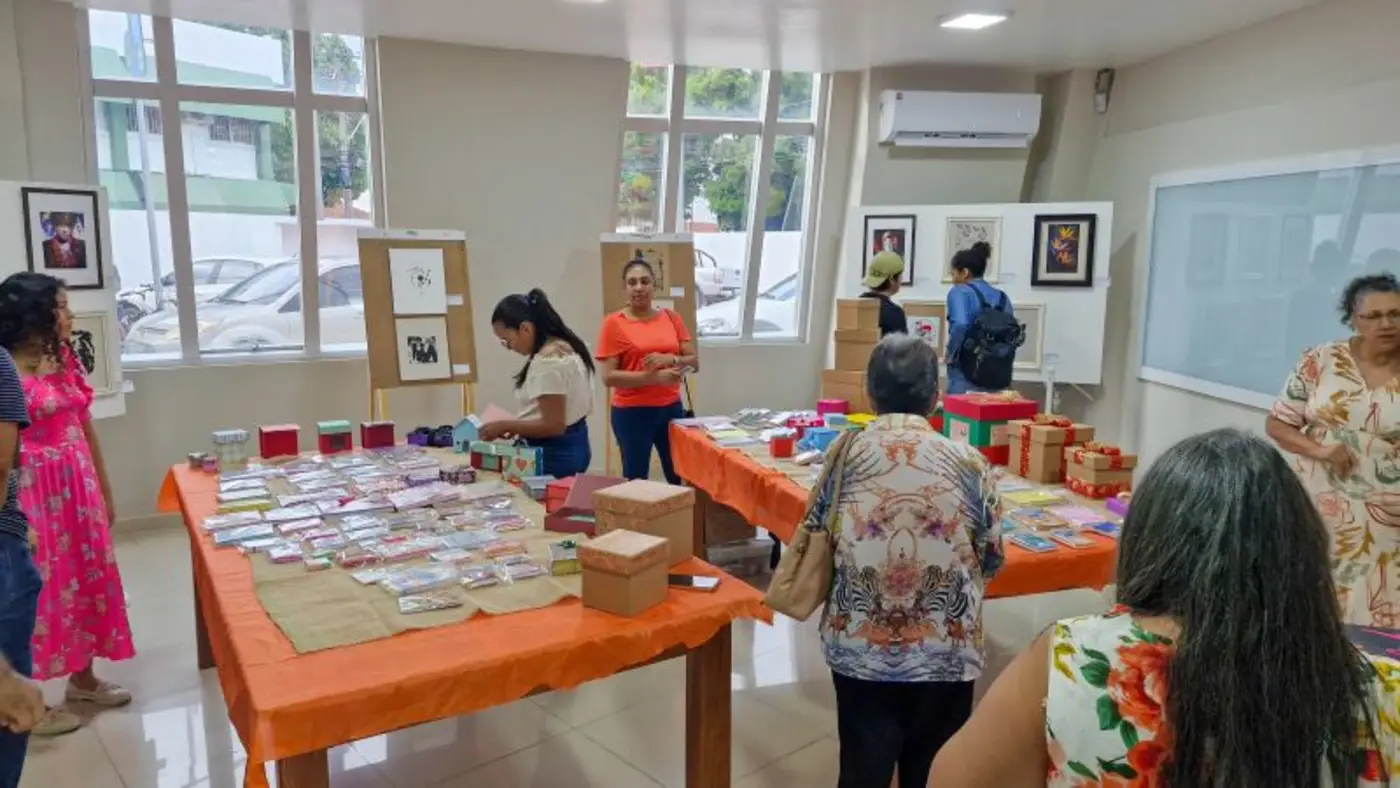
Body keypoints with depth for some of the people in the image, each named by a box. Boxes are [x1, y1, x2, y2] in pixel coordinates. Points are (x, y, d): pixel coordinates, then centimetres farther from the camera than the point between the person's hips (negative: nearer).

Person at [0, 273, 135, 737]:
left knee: (88, 579, 14)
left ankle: (82, 678, 30)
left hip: (78, 486, 7)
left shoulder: (64, 358, 7)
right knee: (39, 589, 2)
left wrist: (104, 490, 16)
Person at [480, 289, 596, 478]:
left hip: (555, 453, -10)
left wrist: (505, 426, -14)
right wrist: (515, 425, 11)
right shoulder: (565, 347, 10)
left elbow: (553, 425, -23)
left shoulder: (547, 361, -21)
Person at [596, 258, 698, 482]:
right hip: (632, 413, -4)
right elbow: (609, 377, -10)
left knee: (682, 478, 6)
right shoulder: (614, 323, -5)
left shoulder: (671, 318, 7)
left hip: (671, 408, 4)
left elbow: (694, 362, 8)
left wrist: (670, 360, -14)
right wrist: (655, 377, -19)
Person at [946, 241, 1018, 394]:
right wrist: (1003, 367, 16)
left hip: (966, 374, -6)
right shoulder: (1001, 296, 14)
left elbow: (960, 325, -20)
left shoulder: (960, 292, -2)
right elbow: (1016, 335, 9)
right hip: (998, 377, 6)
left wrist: (951, 356, -8)